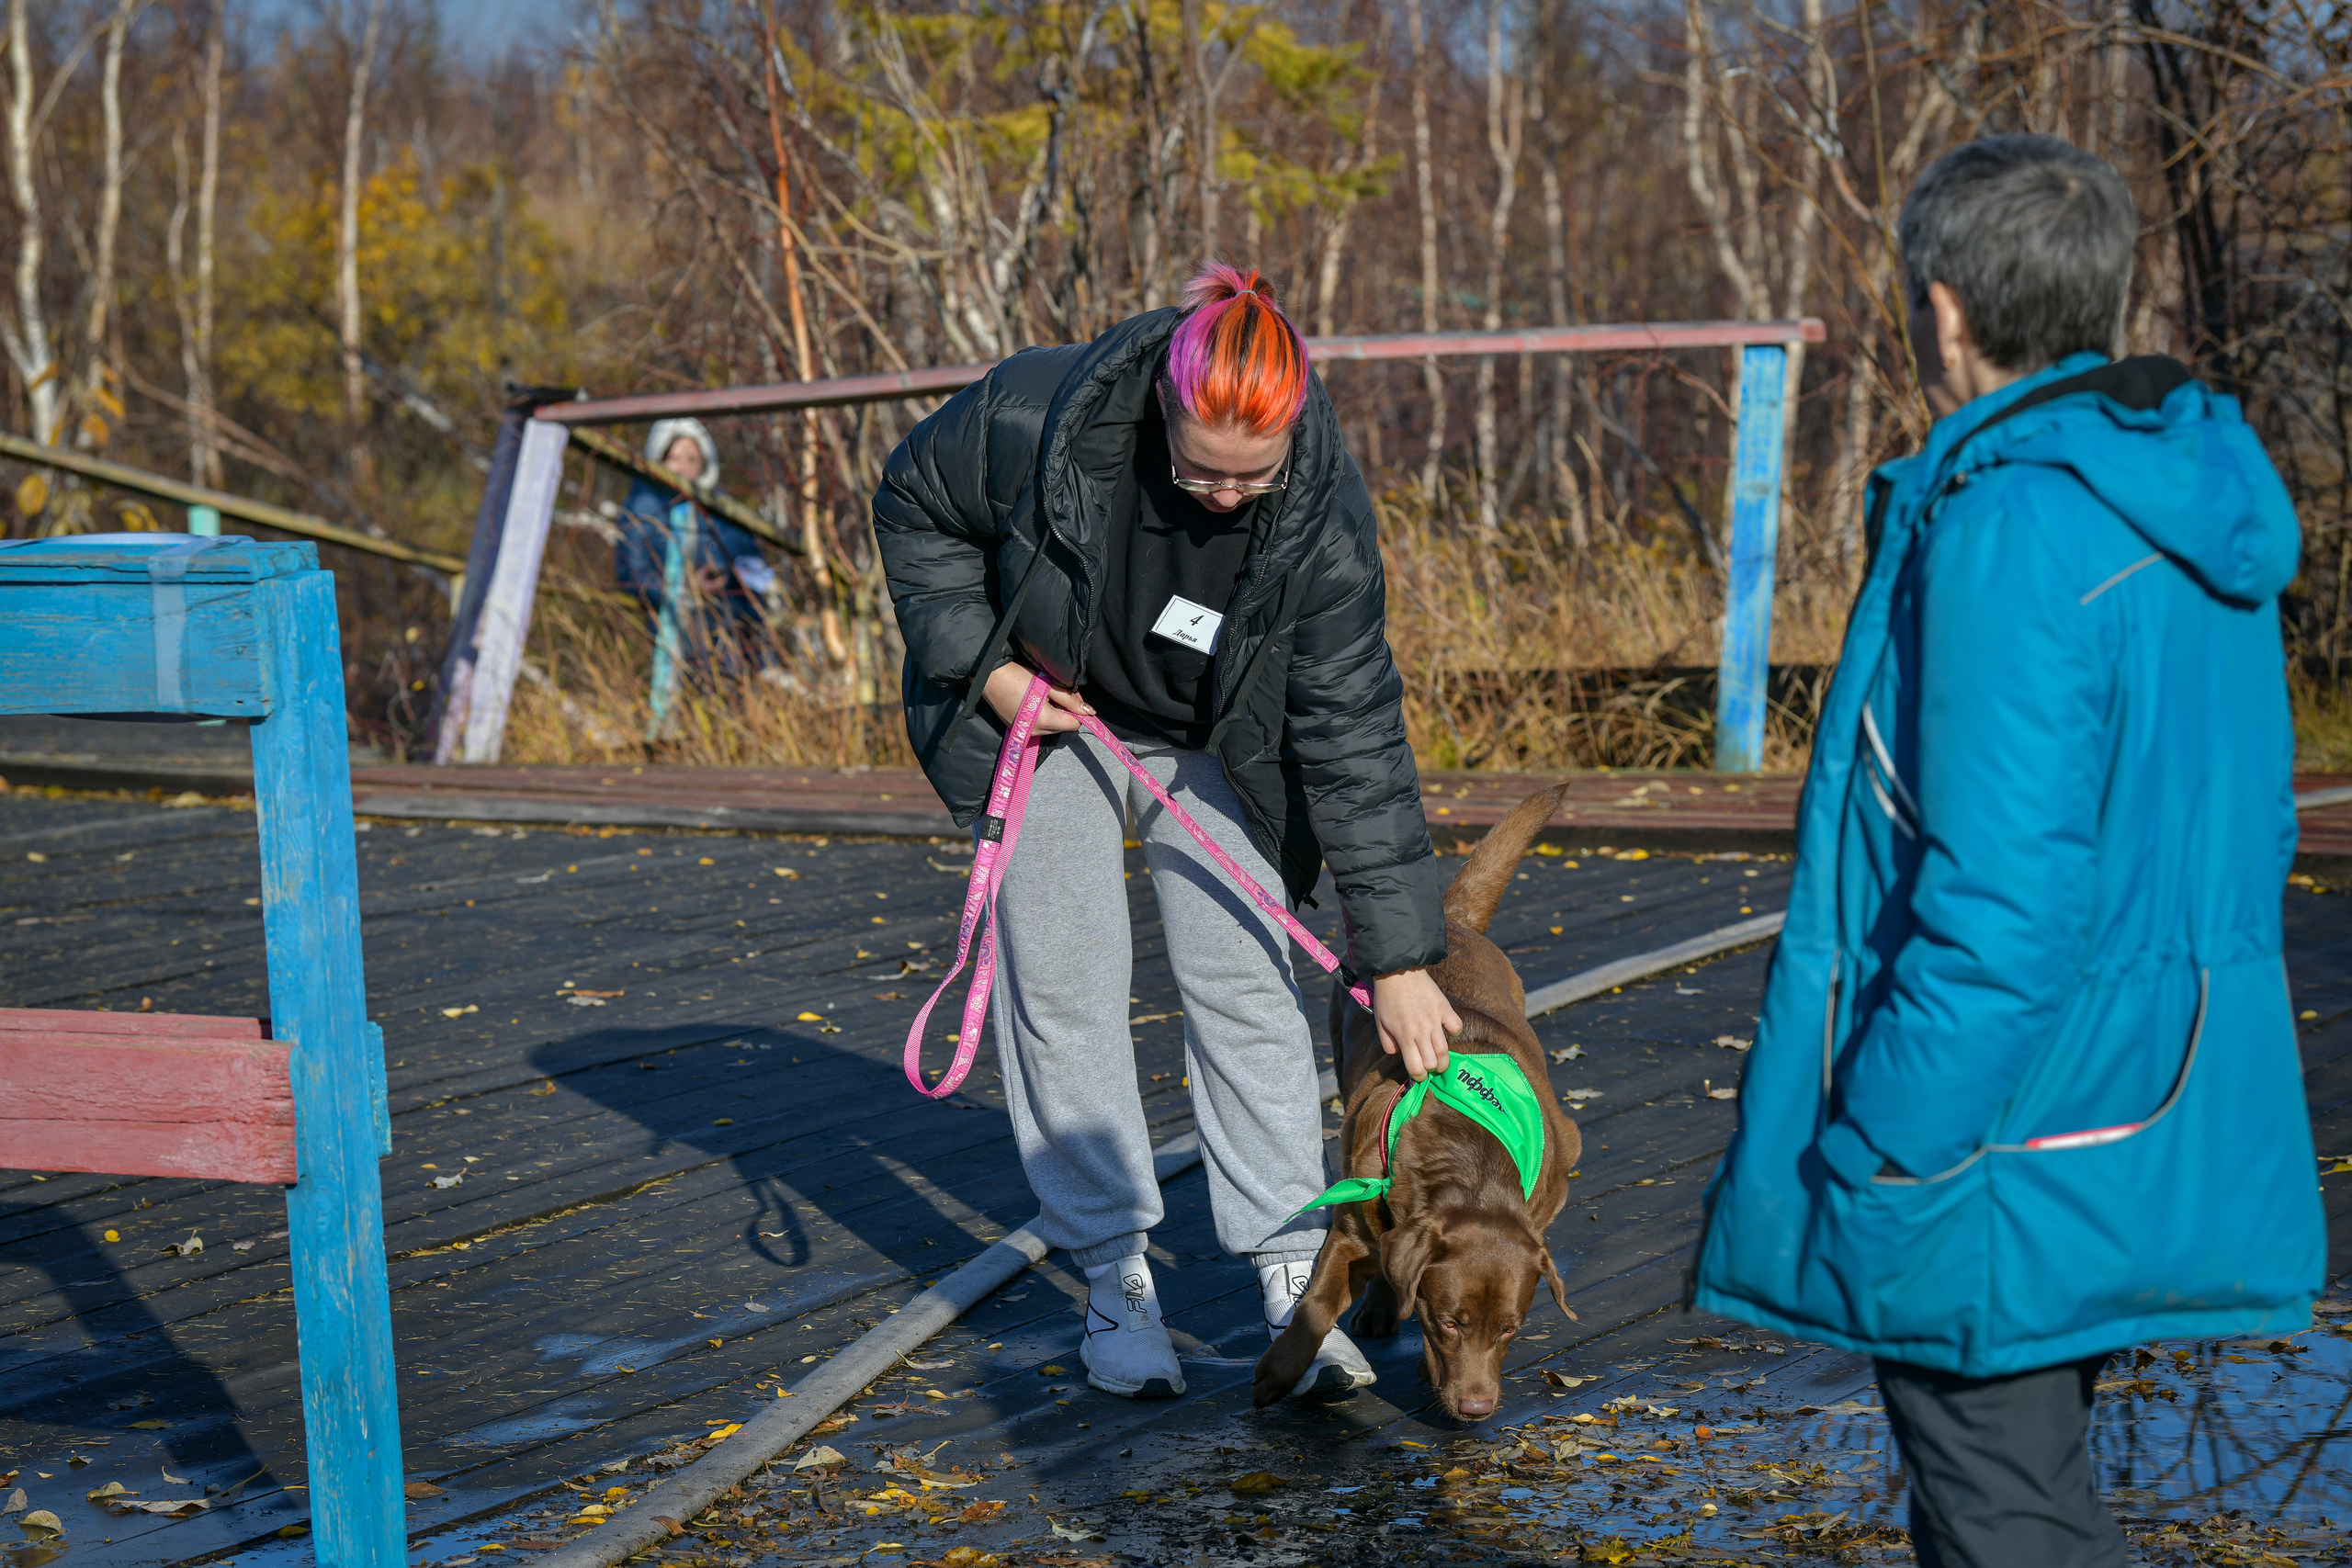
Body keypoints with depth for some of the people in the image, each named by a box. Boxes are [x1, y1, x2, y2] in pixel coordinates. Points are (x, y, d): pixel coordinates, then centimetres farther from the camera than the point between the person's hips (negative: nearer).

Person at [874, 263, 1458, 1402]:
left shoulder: (1320, 510, -30)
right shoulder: (1038, 415, -32)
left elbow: (1353, 729, -26)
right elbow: (914, 506, -10)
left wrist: (1398, 956, -26)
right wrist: (981, 664, -18)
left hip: (1213, 741, 0)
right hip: (1047, 709, 0)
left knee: (1246, 983, -5)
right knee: (1063, 985, -3)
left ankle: (1291, 1276, 1)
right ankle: (1115, 1276, 5)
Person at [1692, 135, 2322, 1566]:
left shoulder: (2010, 526, -22)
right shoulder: (2188, 507, 8)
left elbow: (2003, 898, -26)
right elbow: (2247, 825, 15)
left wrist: (1878, 1167, -20)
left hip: (2011, 1177, -9)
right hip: (2149, 1151, 9)